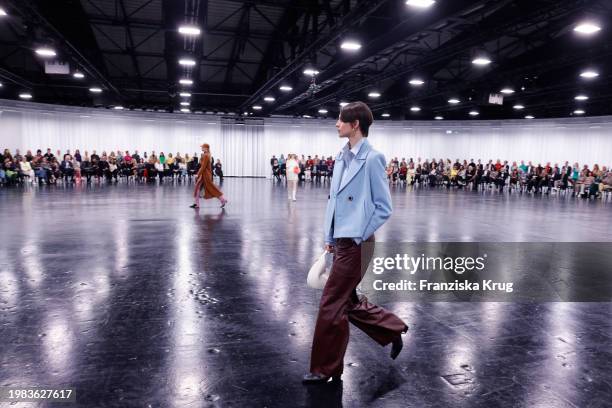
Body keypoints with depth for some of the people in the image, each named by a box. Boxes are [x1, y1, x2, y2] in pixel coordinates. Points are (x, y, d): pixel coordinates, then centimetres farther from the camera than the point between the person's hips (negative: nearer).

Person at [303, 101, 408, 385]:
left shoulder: (371, 158, -13)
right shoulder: (342, 157, 10)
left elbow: (383, 207, -10)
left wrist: (360, 236, -10)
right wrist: (329, 237, 13)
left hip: (355, 244, -8)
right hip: (341, 242, 8)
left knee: (331, 305, 0)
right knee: (348, 302, 17)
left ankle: (325, 370, 18)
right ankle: (394, 331, 38)